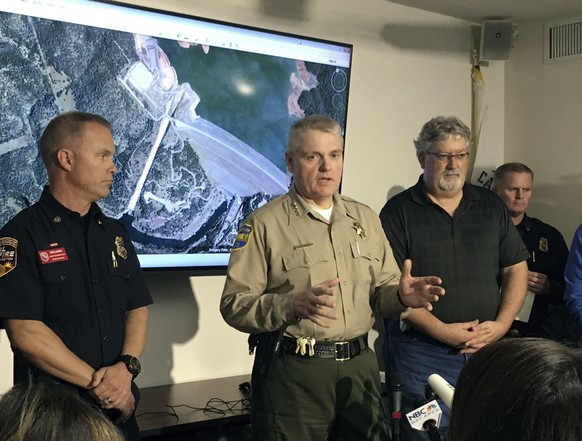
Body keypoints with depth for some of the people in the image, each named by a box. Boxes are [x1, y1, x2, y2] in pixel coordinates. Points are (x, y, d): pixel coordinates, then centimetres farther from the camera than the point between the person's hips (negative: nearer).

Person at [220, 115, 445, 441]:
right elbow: (235, 305, -9)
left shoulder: (365, 219, 13)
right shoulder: (265, 223, -4)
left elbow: (381, 292, 14)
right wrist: (292, 305, -25)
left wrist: (401, 296, -9)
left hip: (360, 366, 5)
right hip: (292, 371, -4)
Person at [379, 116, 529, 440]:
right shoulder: (399, 211, -2)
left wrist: (501, 323, -5)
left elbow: (516, 269, 10)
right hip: (421, 350, -4)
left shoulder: (492, 206, 10)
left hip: (488, 350, 4)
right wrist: (441, 331, -15)